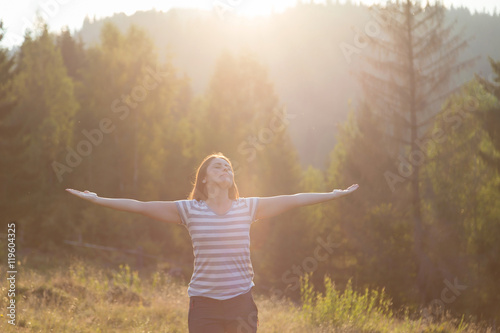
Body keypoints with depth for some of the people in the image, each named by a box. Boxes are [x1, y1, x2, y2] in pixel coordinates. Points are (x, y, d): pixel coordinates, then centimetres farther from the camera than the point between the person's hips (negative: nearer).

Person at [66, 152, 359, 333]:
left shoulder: (248, 208, 4)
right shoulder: (189, 210, -1)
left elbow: (293, 200, 7)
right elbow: (140, 206, 0)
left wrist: (335, 195, 9)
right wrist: (98, 200, -2)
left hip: (242, 303, 2)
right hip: (204, 305, -2)